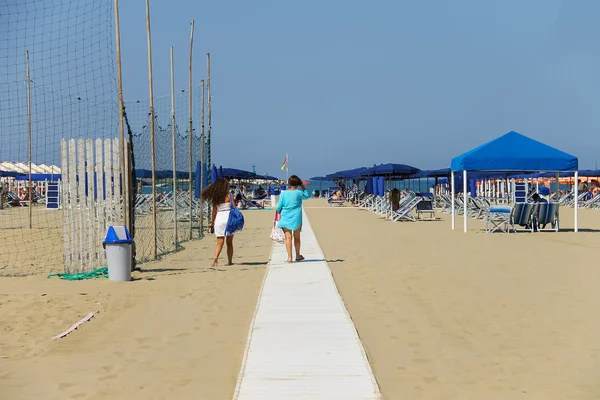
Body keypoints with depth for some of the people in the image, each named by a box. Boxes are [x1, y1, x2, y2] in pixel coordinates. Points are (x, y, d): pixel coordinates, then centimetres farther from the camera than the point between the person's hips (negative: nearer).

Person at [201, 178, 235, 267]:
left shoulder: (215, 197, 3)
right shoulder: (229, 194, -3)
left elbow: (214, 210, 5)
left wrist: (212, 222, 13)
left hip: (219, 218, 2)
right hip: (229, 216, -2)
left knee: (220, 242, 3)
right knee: (229, 242, 11)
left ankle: (216, 258, -21)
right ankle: (230, 261, 14)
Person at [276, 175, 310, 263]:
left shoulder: (283, 193, -2)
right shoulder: (298, 193, -6)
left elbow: (279, 206, 2)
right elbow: (307, 195, 13)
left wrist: (279, 213, 22)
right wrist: (302, 186, 11)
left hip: (285, 219, 0)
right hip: (296, 219, 0)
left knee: (288, 237, -2)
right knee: (297, 237, 14)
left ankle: (289, 257, -9)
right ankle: (298, 256, 27)